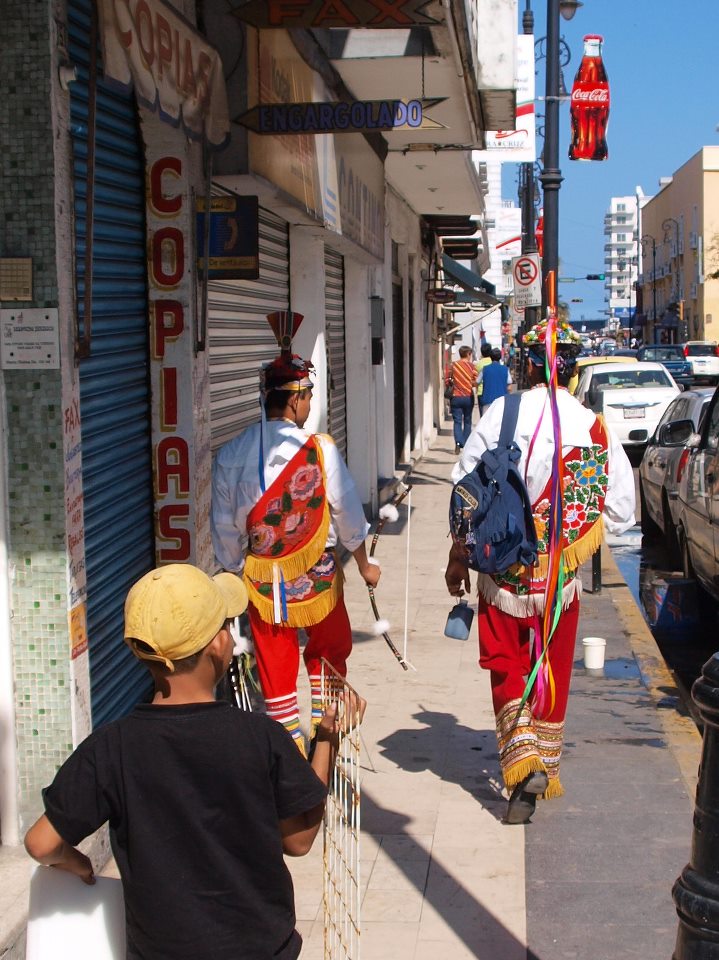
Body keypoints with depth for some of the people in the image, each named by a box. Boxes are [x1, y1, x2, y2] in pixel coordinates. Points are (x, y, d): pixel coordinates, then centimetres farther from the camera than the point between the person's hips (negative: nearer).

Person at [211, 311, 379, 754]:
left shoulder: (230, 456, -5)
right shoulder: (320, 449, -14)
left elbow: (226, 527, 1)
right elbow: (347, 511, -6)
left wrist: (235, 570, 15)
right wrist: (364, 563, 8)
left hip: (261, 578, 2)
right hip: (317, 574, -2)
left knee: (275, 662, 11)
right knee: (330, 649, 20)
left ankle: (291, 739, 17)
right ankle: (324, 721, 25)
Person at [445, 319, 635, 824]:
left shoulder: (502, 414, -10)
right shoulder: (595, 427, -5)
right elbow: (622, 511, -2)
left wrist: (458, 556, 3)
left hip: (503, 573, -1)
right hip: (562, 578, 2)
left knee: (507, 668, 12)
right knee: (553, 673, 18)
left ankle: (524, 762, -7)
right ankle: (545, 768, 28)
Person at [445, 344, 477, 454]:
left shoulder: (453, 365, -3)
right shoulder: (471, 366, -4)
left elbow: (447, 382, 0)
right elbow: (476, 382, -7)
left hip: (456, 397, 0)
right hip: (468, 397, 0)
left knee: (457, 421, -1)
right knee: (467, 421, 15)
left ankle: (458, 443, -19)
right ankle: (466, 444, 19)